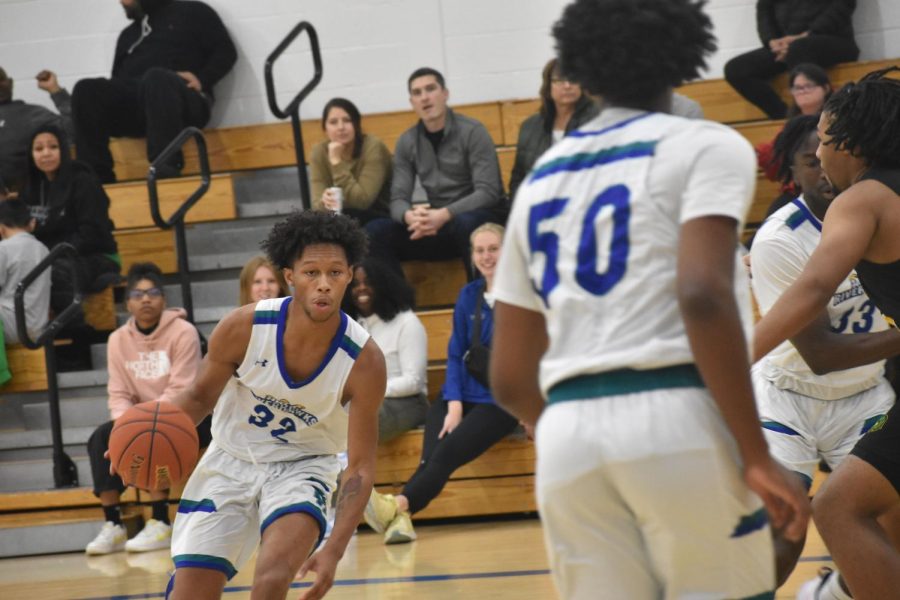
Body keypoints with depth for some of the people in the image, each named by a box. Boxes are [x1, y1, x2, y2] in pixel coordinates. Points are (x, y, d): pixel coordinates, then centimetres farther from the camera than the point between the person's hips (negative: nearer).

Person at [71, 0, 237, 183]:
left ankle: (167, 167, -54)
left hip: (185, 102, -5)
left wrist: (201, 79, -10)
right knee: (86, 90, -22)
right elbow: (118, 81, 29)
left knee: (156, 78, -39)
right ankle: (97, 177, -32)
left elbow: (226, 51, 8)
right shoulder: (127, 35, 35)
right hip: (132, 108, 5)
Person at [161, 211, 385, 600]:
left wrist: (334, 549, -31)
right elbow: (200, 396, -2)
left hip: (302, 466, -1)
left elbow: (360, 468, -18)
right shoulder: (243, 328, -21)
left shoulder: (363, 360, -23)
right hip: (229, 461, 2)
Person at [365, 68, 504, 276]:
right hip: (438, 225, 4)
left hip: (479, 218, -4)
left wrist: (444, 215, -30)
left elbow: (488, 192, -15)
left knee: (466, 223, -39)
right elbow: (398, 198, 0)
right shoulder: (407, 142, 6)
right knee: (376, 231, -17)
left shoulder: (472, 132, -8)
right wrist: (410, 216, -26)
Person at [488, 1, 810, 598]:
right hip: (676, 418, -5)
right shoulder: (704, 145, 4)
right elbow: (703, 296, -14)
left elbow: (510, 376, 21)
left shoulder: (541, 178, 21)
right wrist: (758, 455, -11)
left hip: (566, 436, 5)